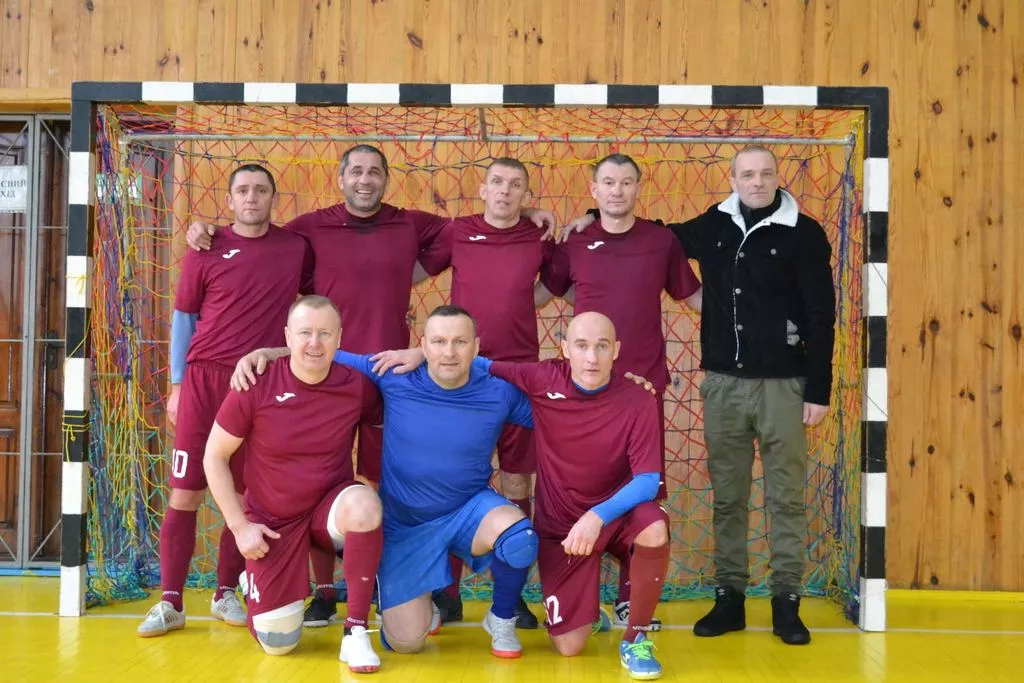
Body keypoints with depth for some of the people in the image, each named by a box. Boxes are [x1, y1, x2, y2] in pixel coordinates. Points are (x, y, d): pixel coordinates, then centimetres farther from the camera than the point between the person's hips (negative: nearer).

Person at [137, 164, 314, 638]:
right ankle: (170, 602, 7)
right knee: (184, 493, -2)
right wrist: (177, 385, 4)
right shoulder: (206, 250, 2)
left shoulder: (298, 250, 5)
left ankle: (226, 594, 21)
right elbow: (183, 317, 7)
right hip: (204, 378, -1)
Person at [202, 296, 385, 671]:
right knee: (278, 643, -1)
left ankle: (355, 630, -21)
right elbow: (214, 458, -7)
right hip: (273, 522, 0)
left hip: (330, 508, 1)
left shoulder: (356, 386, -13)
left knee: (364, 504, -37)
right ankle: (255, 583, 36)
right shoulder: (256, 386, -18)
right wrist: (240, 526, -11)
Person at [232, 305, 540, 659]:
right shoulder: (393, 377, -13)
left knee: (519, 538, -35)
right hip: (404, 526, 1)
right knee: (405, 643, -2)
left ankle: (502, 620, -2)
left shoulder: (499, 394, -12)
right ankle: (421, 601, 37)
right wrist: (264, 353, -18)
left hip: (470, 510, 0)